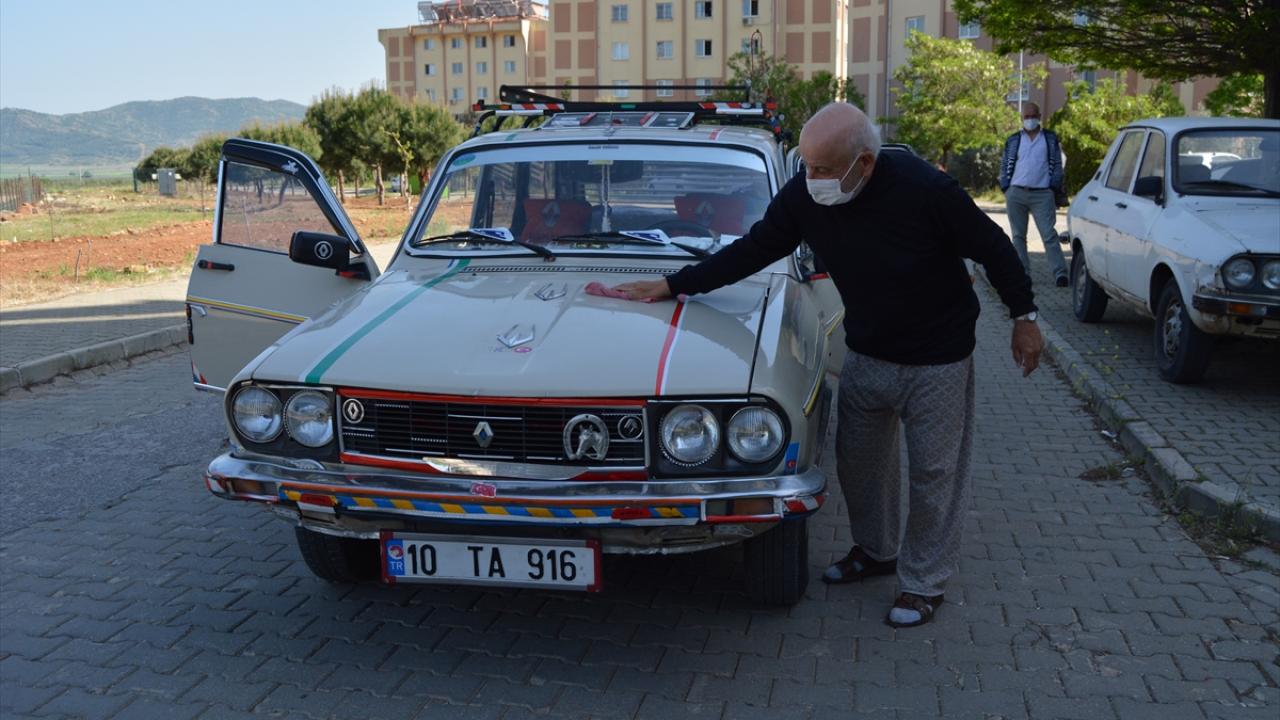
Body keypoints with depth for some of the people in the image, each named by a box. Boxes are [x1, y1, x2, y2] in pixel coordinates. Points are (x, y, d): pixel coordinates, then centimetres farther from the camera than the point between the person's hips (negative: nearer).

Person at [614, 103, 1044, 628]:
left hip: (937, 361, -5)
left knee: (934, 472, 5)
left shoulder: (925, 190, -27)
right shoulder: (805, 195, -14)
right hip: (866, 355, 5)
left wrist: (1024, 317, -4)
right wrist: (672, 285, -6)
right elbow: (750, 251, -4)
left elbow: (993, 247, -13)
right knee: (858, 460, 16)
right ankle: (875, 551, 40)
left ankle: (924, 584, 23)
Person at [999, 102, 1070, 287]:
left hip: (1042, 195, -2)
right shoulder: (1013, 140, 14)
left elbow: (1057, 166, 10)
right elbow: (1005, 166, 15)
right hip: (1016, 194, 2)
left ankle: (1060, 273, -14)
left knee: (1049, 235, -10)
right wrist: (1005, 189, 2)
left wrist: (1055, 189, -1)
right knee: (1019, 236, 4)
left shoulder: (1051, 139, 12)